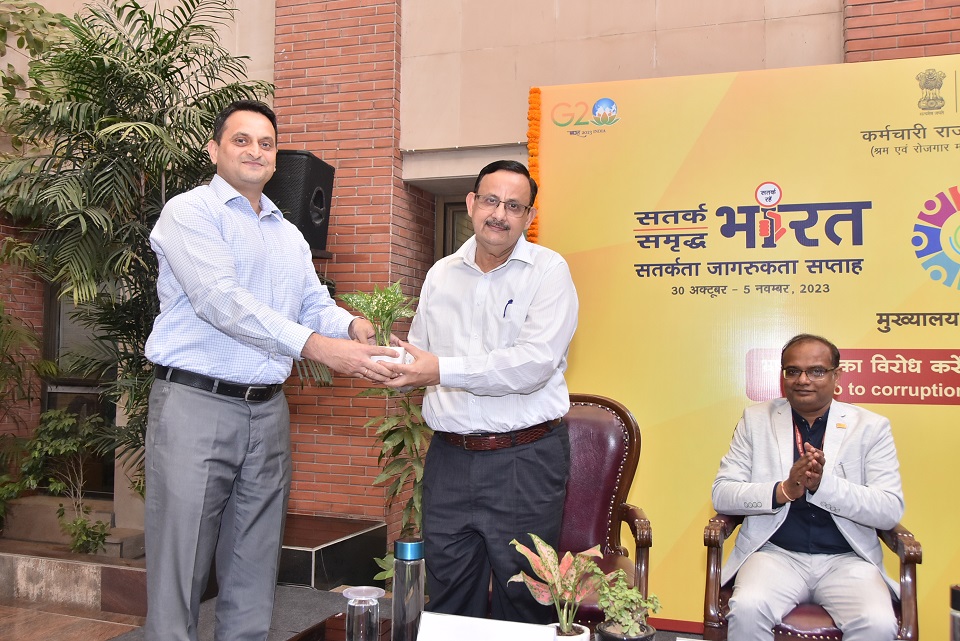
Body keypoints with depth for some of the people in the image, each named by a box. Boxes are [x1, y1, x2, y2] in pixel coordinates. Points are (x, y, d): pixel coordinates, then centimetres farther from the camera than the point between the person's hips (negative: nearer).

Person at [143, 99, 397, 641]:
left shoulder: (290, 235, 19)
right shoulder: (190, 212, -4)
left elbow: (315, 304, 13)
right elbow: (221, 301, -18)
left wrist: (351, 325, -12)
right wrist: (316, 346, -27)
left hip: (268, 412, 7)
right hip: (196, 407, -6)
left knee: (255, 571, 13)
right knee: (179, 569, 0)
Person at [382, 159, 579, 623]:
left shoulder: (548, 270, -4)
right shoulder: (440, 274, 12)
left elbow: (533, 363, -17)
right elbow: (420, 355, 21)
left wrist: (442, 371, -23)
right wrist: (390, 366, -2)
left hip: (525, 460, -4)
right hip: (449, 458, 4)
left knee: (522, 603, 7)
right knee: (448, 604, 12)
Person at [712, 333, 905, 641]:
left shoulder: (871, 427, 5)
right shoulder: (756, 419, 7)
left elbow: (891, 510, -3)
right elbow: (722, 494, 0)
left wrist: (824, 483, -19)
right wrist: (784, 490, -18)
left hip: (847, 560, 1)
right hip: (775, 555, 0)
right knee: (747, 609, -31)